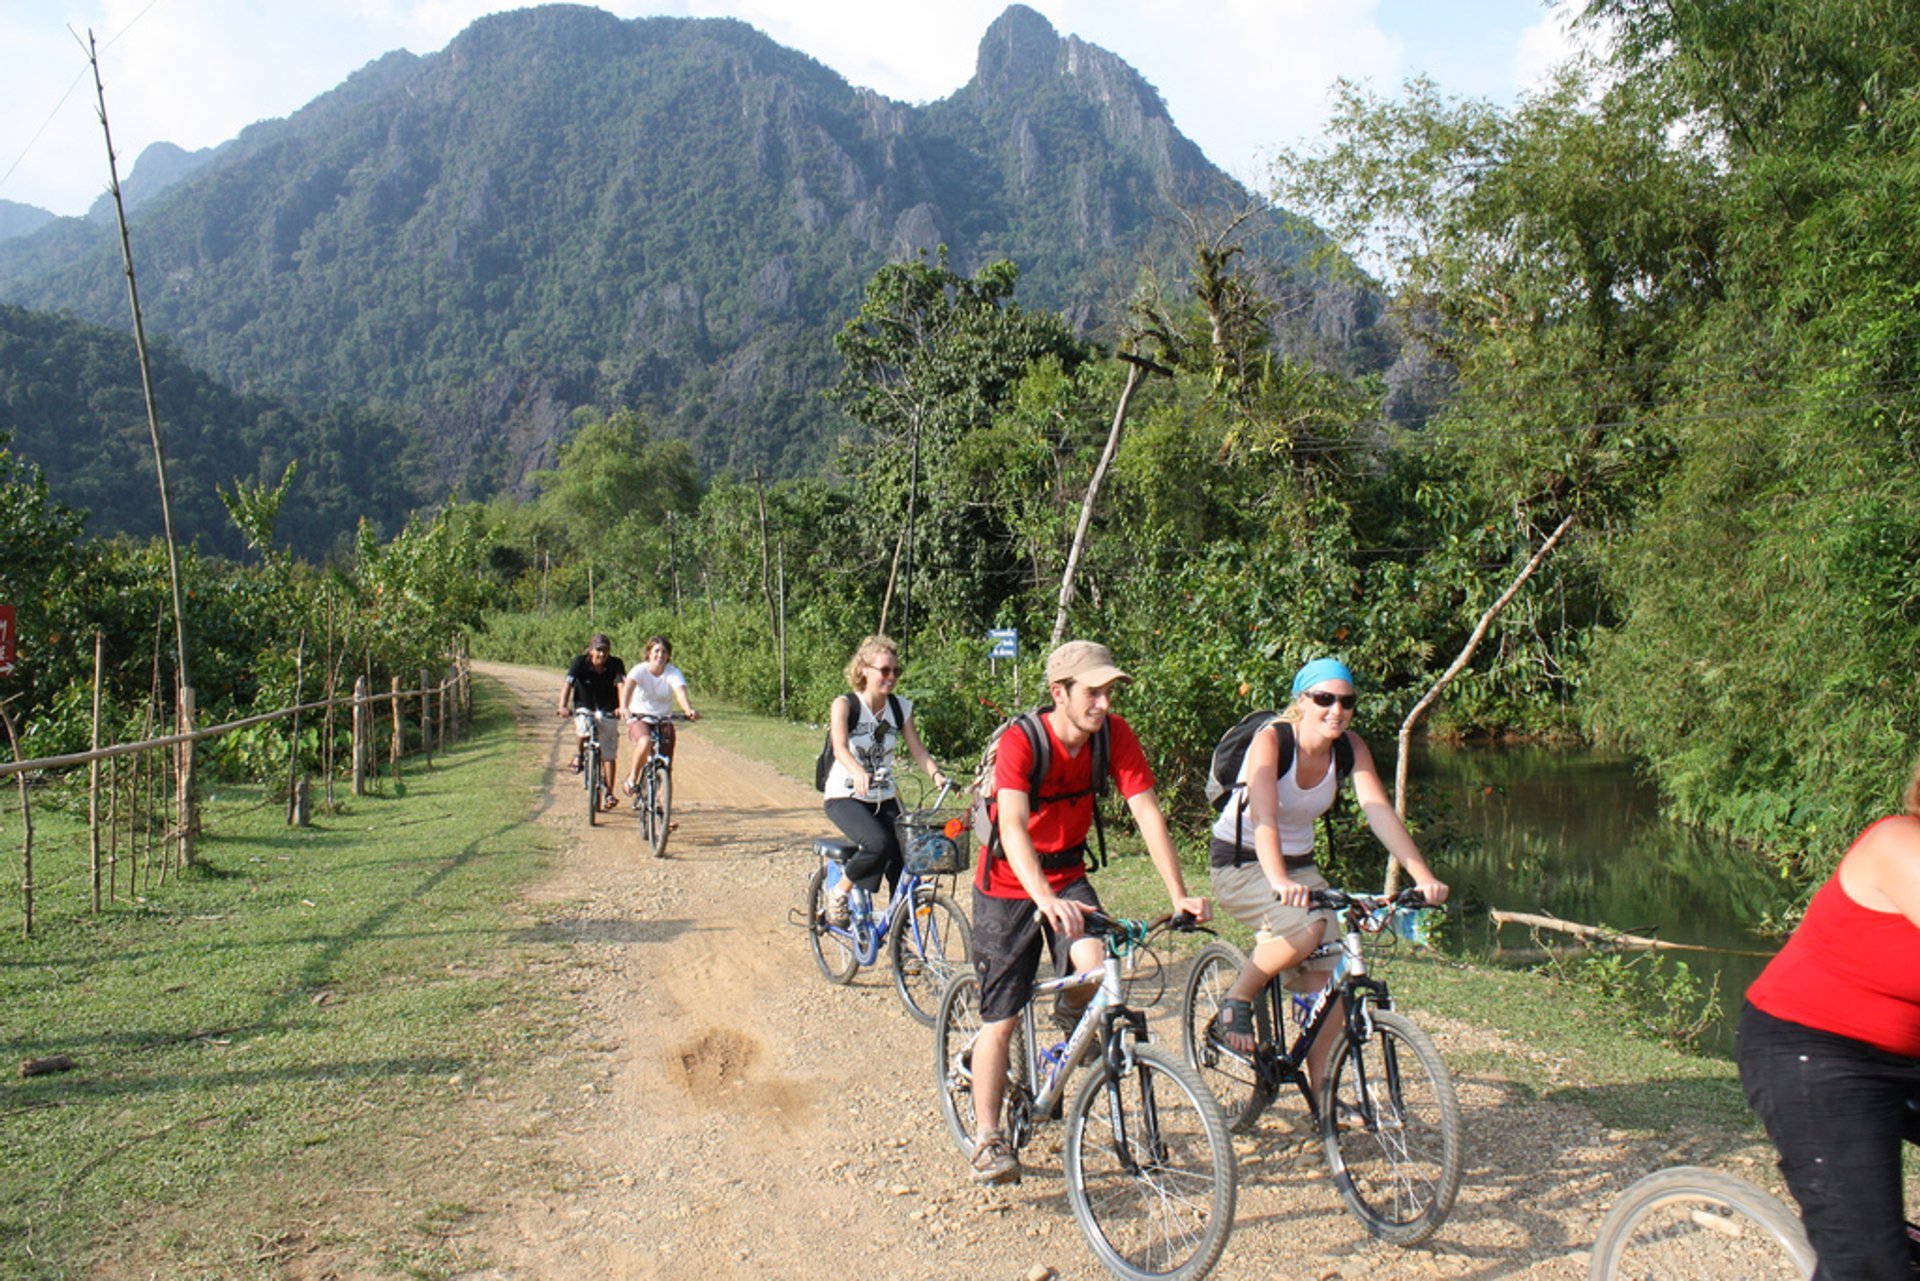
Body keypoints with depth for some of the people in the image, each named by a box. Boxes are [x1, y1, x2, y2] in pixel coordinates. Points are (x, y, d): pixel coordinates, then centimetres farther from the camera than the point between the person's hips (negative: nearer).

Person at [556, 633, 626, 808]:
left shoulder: (616, 665, -17)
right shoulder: (580, 662, -17)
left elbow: (621, 685, -29)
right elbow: (568, 684, -26)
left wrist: (622, 707, -47)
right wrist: (563, 706, -42)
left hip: (608, 712, 0)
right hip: (584, 708, 0)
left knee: (608, 754, -3)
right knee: (583, 731, -33)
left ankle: (609, 794, 7)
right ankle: (579, 754, 0)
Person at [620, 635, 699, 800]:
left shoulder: (674, 673, -9)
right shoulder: (640, 670, -12)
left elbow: (680, 692, -28)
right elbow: (628, 686, -31)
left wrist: (688, 710, -50)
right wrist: (624, 708, -52)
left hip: (663, 721, 2)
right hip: (639, 719, -2)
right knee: (645, 742, -35)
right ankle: (633, 777, -12)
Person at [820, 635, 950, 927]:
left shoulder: (901, 708, 3)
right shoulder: (845, 705, -12)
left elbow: (917, 748, -4)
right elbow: (840, 747, -28)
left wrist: (936, 775, -24)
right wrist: (858, 773, -49)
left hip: (885, 799, 5)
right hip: (845, 797, -5)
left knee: (902, 867, -7)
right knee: (879, 842, -33)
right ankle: (838, 892, -7)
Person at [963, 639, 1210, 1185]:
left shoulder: (1115, 736, -13)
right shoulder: (1020, 741, -26)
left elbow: (1148, 814, -16)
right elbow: (1013, 828, -37)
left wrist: (1179, 895, -26)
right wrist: (1046, 901, -53)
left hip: (1068, 876, 3)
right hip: (1009, 884, -3)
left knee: (1094, 967, -23)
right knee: (1002, 1017, -3)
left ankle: (1073, 1015, 14)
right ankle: (988, 1139, 12)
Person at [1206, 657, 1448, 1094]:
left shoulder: (1350, 748, -8)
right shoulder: (1271, 739, -23)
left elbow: (1380, 812, -18)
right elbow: (1264, 818, -38)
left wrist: (1423, 876, -31)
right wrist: (1279, 882, -53)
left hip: (1299, 863, 6)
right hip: (1239, 862, -6)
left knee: (1328, 980, -4)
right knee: (1307, 927, -32)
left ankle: (1322, 1094, 12)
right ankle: (1236, 1002, -9)